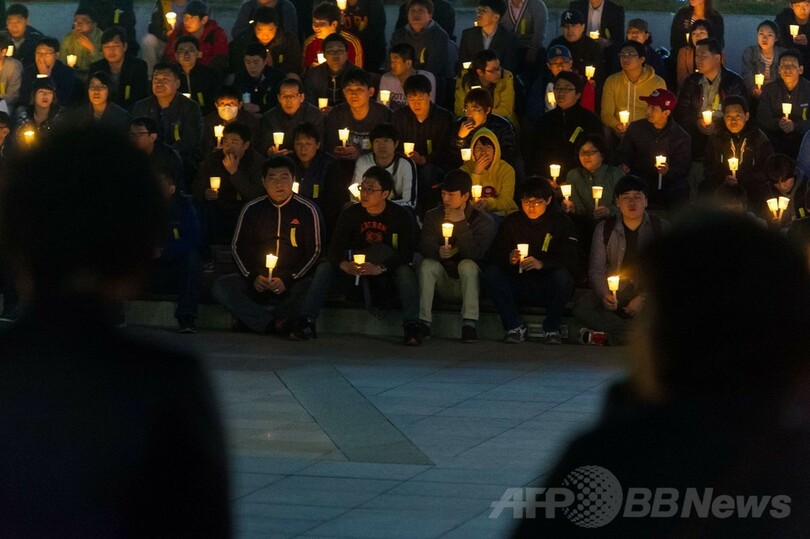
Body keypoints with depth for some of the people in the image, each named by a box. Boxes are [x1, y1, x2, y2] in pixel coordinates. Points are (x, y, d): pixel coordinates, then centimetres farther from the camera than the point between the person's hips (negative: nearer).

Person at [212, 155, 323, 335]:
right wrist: (252, 277, -5)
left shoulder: (307, 210, 2)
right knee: (220, 287, -25)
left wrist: (288, 280, -11)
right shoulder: (252, 209, 10)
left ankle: (252, 320, -27)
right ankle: (277, 325, -30)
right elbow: (238, 247, 13)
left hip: (293, 281, -3)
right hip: (256, 282, 3)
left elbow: (315, 251, 0)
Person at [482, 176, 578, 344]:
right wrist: (509, 259, -24)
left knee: (561, 275, -34)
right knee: (491, 273, -24)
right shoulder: (512, 221, 10)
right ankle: (515, 326, -13)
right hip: (518, 285, 2)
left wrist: (542, 264, -31)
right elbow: (494, 256, 0)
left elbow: (570, 262, -13)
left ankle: (552, 329, -12)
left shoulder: (561, 223, 1)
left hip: (548, 289, -2)